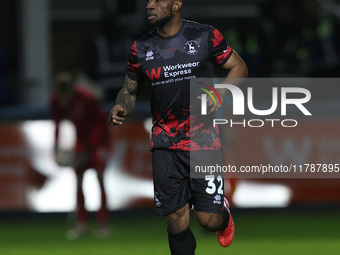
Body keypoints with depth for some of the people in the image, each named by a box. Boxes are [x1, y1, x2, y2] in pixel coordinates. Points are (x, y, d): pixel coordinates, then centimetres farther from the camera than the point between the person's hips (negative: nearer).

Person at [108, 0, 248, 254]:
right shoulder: (141, 48, 4)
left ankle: (223, 213, 32)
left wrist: (220, 93, -13)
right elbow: (130, 90, 15)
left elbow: (239, 67, 5)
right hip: (165, 145, 3)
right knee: (177, 221, -2)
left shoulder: (205, 36, -4)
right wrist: (121, 107, -8)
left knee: (209, 220, -4)